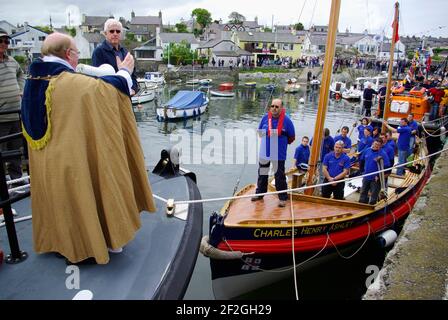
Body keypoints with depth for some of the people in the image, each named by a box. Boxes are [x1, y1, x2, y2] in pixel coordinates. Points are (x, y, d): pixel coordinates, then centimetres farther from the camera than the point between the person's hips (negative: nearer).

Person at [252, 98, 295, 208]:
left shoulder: (286, 120, -11)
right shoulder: (265, 117, -3)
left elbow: (292, 137, 1)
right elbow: (260, 132, 14)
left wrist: (282, 143, 7)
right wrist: (268, 140, 8)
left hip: (279, 154, -3)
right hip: (265, 152, 4)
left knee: (280, 176, 3)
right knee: (262, 174, 16)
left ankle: (283, 198, 15)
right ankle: (259, 193, 32)